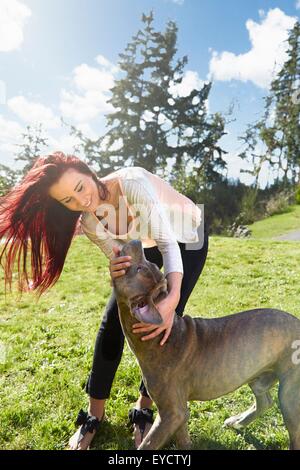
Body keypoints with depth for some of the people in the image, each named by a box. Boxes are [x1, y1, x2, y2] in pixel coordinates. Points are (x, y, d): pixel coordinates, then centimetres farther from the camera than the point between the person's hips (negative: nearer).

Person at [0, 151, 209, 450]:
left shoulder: (133, 182, -37)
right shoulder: (90, 222, -18)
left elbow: (168, 242, -40)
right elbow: (124, 265, -21)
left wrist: (172, 299, -54)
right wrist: (117, 272, -46)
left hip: (186, 238, -4)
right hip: (146, 243, 4)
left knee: (164, 325, -12)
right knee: (113, 319, -5)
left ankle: (143, 409, 11)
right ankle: (94, 414, 13)